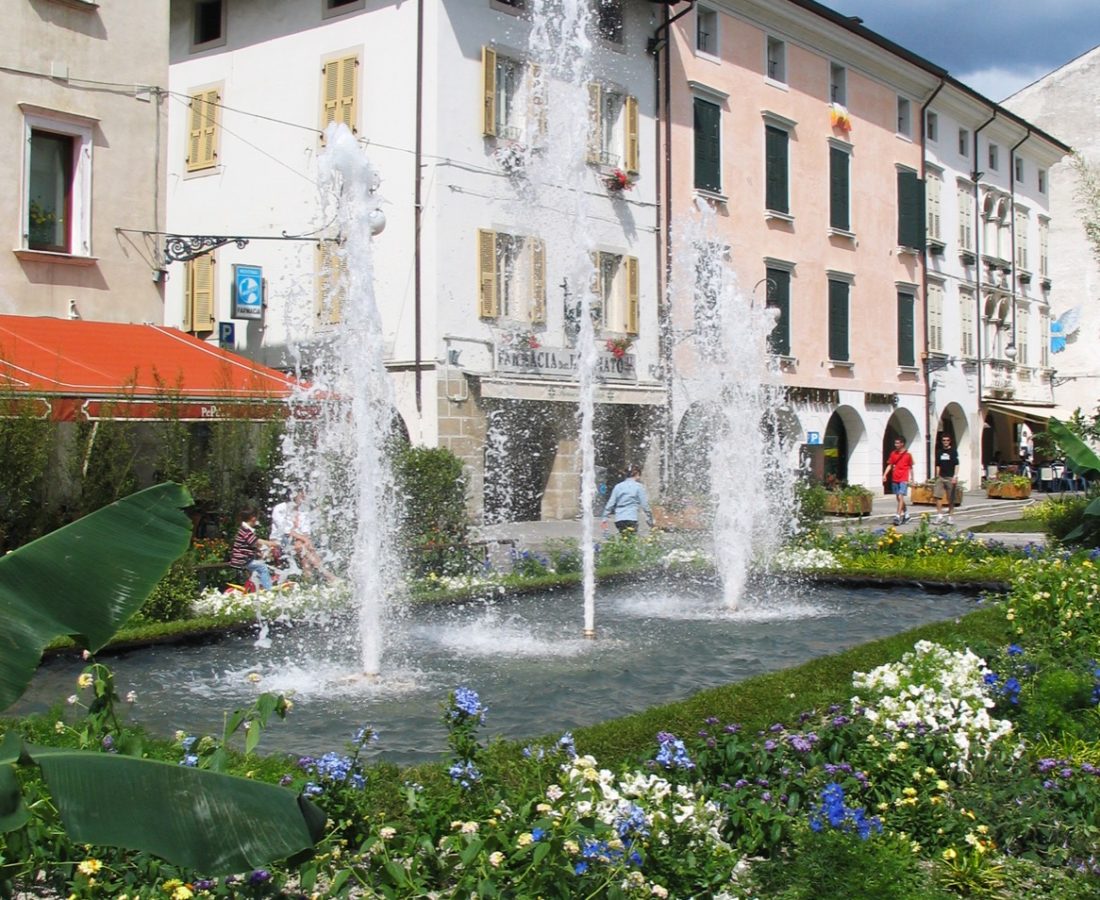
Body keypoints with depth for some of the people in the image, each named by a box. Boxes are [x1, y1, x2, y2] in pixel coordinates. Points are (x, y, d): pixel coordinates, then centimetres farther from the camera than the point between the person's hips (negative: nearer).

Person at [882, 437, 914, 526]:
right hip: (895, 479, 5)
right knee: (899, 498, 13)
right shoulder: (893, 454, 8)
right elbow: (890, 465, 11)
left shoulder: (907, 455, -3)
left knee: (900, 497, -14)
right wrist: (885, 474, -1)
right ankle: (906, 514, 30)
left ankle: (898, 516, -17)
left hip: (903, 479, -5)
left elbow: (910, 468, 3)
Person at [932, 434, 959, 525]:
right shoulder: (939, 452, 12)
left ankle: (950, 517, 11)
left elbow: (956, 465, -6)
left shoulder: (953, 451, -1)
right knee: (936, 496, -8)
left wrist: (955, 476, -15)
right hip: (941, 477, 4)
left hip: (950, 478, -4)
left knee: (951, 499, 2)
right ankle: (939, 515, -1)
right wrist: (937, 476, 12)